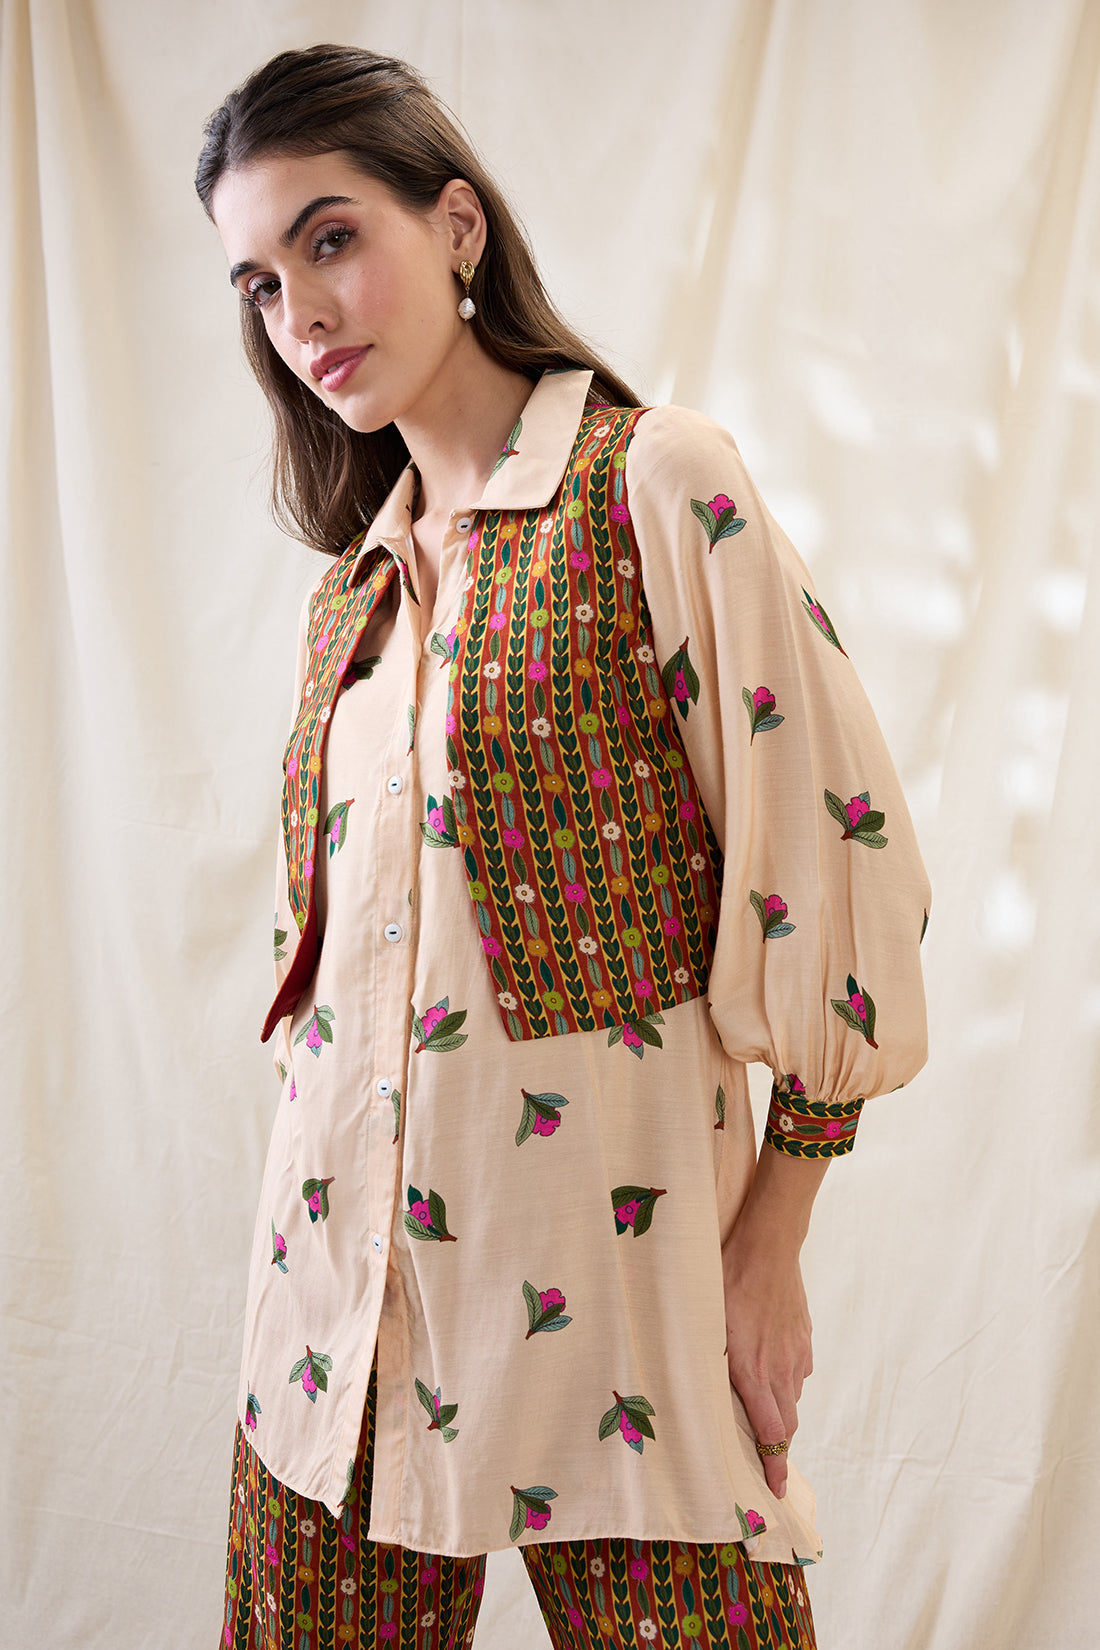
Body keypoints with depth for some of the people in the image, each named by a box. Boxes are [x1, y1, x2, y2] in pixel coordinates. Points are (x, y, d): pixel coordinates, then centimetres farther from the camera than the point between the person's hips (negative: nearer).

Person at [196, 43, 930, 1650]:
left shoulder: (655, 479, -5)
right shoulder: (352, 584, 13)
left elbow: (828, 854, -9)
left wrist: (773, 1232, -8)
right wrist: (319, 1184, 16)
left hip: (603, 1219, -5)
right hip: (344, 1243, 6)